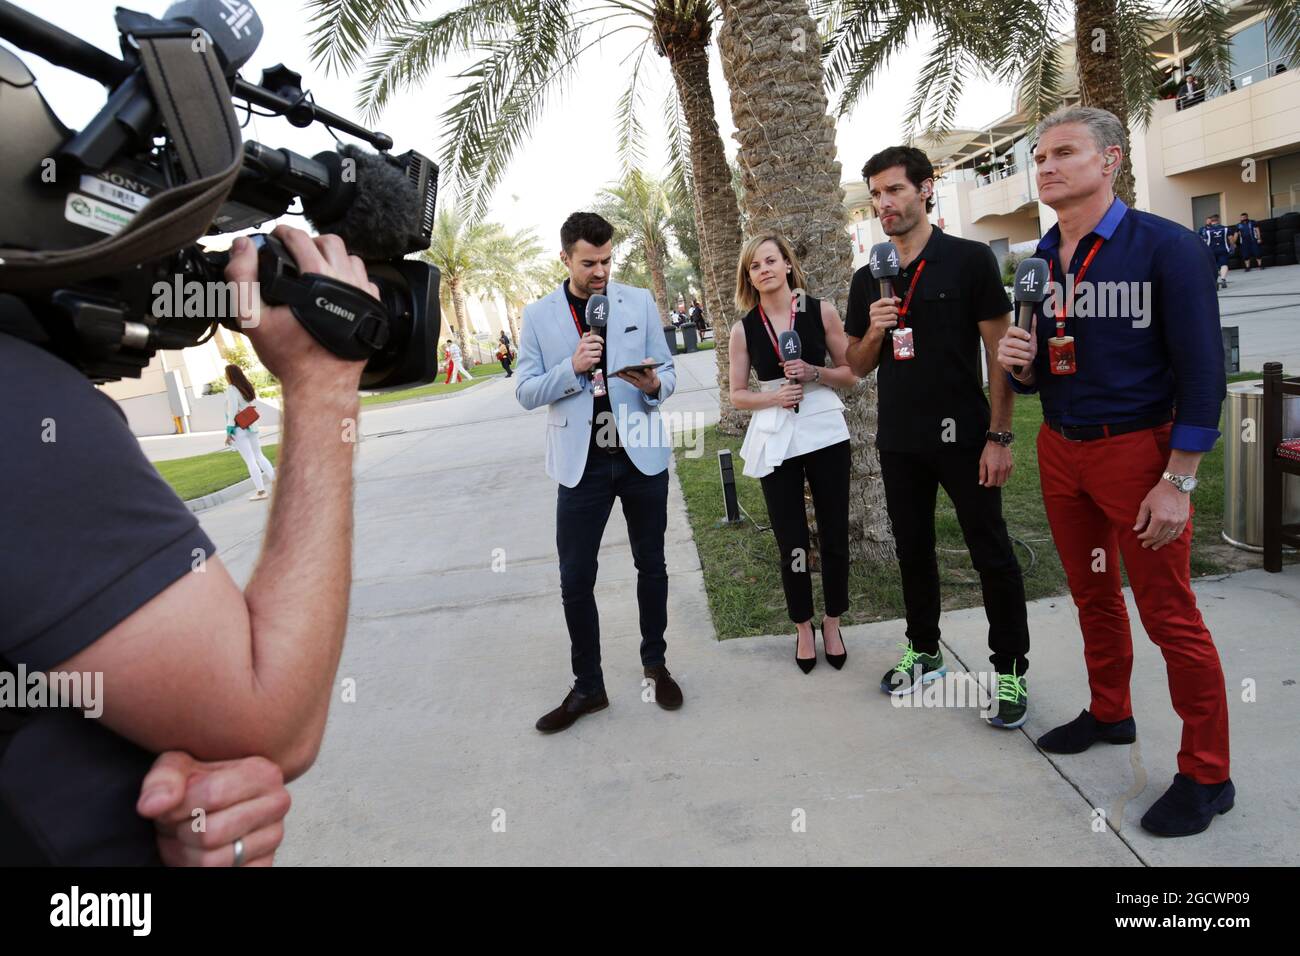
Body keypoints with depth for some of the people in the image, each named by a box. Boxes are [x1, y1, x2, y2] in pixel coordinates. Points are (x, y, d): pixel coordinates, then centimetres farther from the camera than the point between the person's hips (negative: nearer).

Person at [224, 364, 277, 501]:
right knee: (259, 455, 16)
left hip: (239, 429, -7)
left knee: (250, 460, -3)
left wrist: (229, 432, -17)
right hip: (251, 426, 7)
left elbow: (232, 411, -19)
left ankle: (261, 491, -1)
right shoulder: (248, 387, 8)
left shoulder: (232, 389, -14)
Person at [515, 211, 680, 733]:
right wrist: (573, 367, -19)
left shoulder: (639, 302, 2)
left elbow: (667, 371, 5)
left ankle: (656, 664, 32)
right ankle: (587, 687, 16)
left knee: (651, 565, 13)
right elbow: (526, 392, -2)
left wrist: (654, 384, -19)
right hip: (581, 462, -1)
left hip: (640, 454, 1)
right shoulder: (538, 316, 1)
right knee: (575, 579, 1)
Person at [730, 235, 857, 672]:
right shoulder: (744, 329, 2)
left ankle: (832, 623, 25)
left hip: (825, 434, 0)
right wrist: (772, 397, -12)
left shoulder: (821, 311, 0)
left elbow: (850, 374, 5)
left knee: (834, 535, 6)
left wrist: (813, 372, -13)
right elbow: (737, 394, 6)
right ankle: (803, 627, 23)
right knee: (791, 541, 5)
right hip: (775, 442, 0)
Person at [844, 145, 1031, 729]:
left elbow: (1001, 351, -7)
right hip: (899, 442, 5)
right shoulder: (868, 280, 8)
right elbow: (858, 366, 12)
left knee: (992, 555, 2)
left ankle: (1010, 669, 16)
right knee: (913, 550, 15)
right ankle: (923, 652, 32)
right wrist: (875, 331, -10)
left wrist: (999, 436, -13)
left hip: (962, 437, -5)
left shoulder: (970, 260, -6)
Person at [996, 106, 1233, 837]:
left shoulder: (1165, 246, -13)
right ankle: (1110, 714, 37)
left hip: (1137, 451, -6)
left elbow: (1202, 369, -15)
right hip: (1059, 451, 6)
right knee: (1093, 596, 18)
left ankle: (1207, 775, 15)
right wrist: (1018, 363, -11)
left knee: (1169, 616, 0)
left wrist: (1178, 482, -18)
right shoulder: (1037, 261, 6)